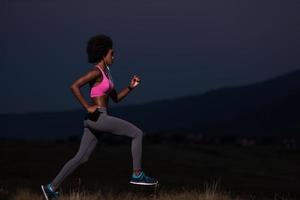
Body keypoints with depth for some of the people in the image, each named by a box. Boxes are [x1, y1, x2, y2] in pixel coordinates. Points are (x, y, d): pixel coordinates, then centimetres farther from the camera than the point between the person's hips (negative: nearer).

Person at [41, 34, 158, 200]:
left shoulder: (105, 73, 20)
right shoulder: (95, 71, -10)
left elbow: (116, 98, 25)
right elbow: (74, 86, -22)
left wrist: (131, 87, 11)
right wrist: (88, 107, -20)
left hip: (96, 120, 10)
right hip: (98, 118, -10)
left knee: (81, 158, 9)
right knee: (137, 133, -3)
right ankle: (137, 174, -1)